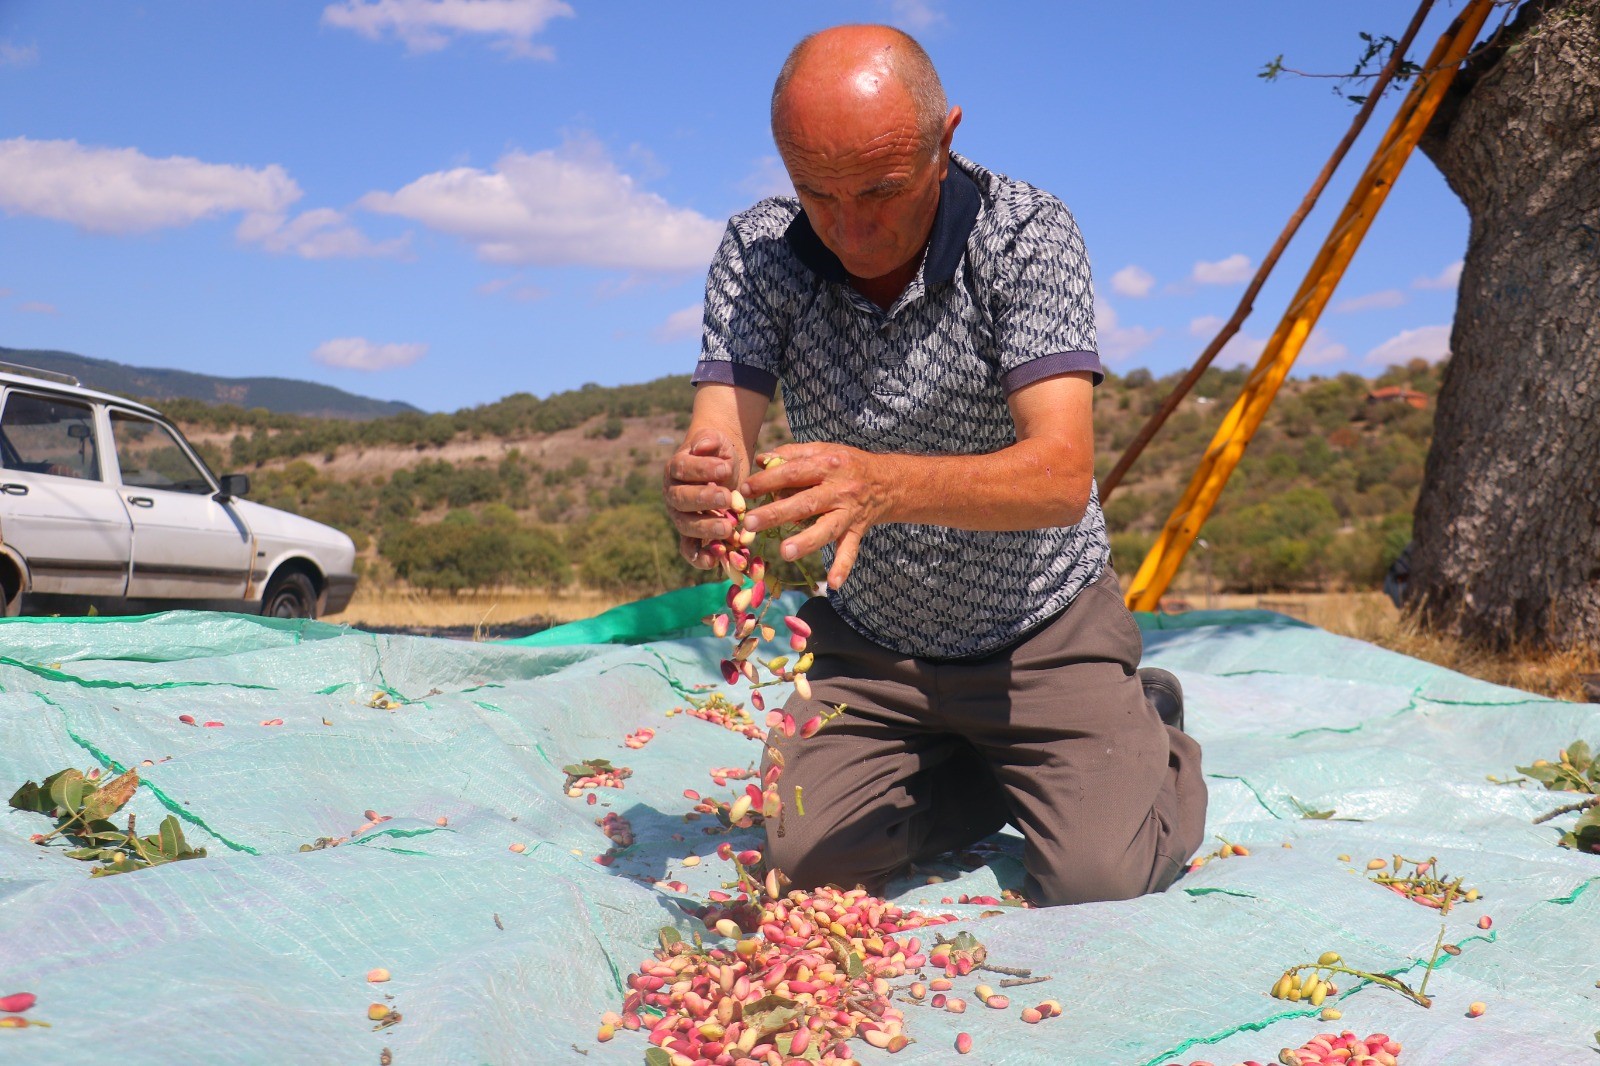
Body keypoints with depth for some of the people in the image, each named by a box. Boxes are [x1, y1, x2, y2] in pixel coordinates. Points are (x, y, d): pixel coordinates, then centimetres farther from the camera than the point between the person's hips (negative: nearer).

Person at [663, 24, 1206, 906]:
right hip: (865, 641, 3)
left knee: (1098, 879, -15)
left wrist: (882, 485, -51)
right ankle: (1003, 772, 17)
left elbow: (1061, 475, -33)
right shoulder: (759, 251, -12)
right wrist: (699, 492, -47)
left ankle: (1147, 731, 20)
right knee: (806, 856, -10)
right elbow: (718, 446, -22)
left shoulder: (1026, 236, -21)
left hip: (1041, 631, -3)